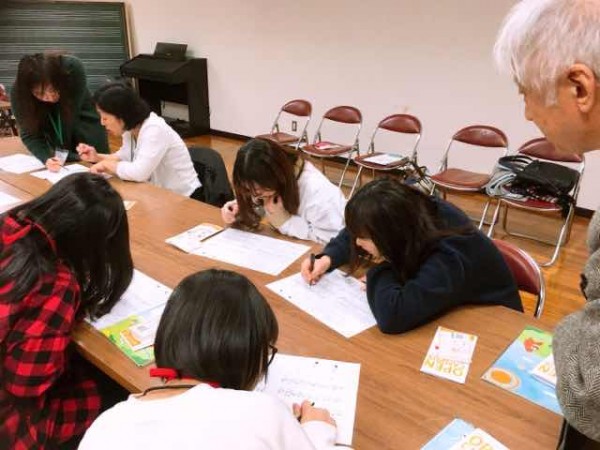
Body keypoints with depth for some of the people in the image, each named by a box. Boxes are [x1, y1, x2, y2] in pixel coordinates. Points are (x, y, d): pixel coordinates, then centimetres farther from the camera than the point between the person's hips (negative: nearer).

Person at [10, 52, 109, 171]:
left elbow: (71, 114, -23)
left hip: (86, 130, -1)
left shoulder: (73, 68, -31)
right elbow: (29, 134, -21)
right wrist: (46, 158, -39)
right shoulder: (18, 92, -25)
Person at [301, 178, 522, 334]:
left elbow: (392, 317, -49)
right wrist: (328, 258, -15)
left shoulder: (449, 258, -38)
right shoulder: (420, 213, -18)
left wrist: (380, 270, -32)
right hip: (445, 312, 7)